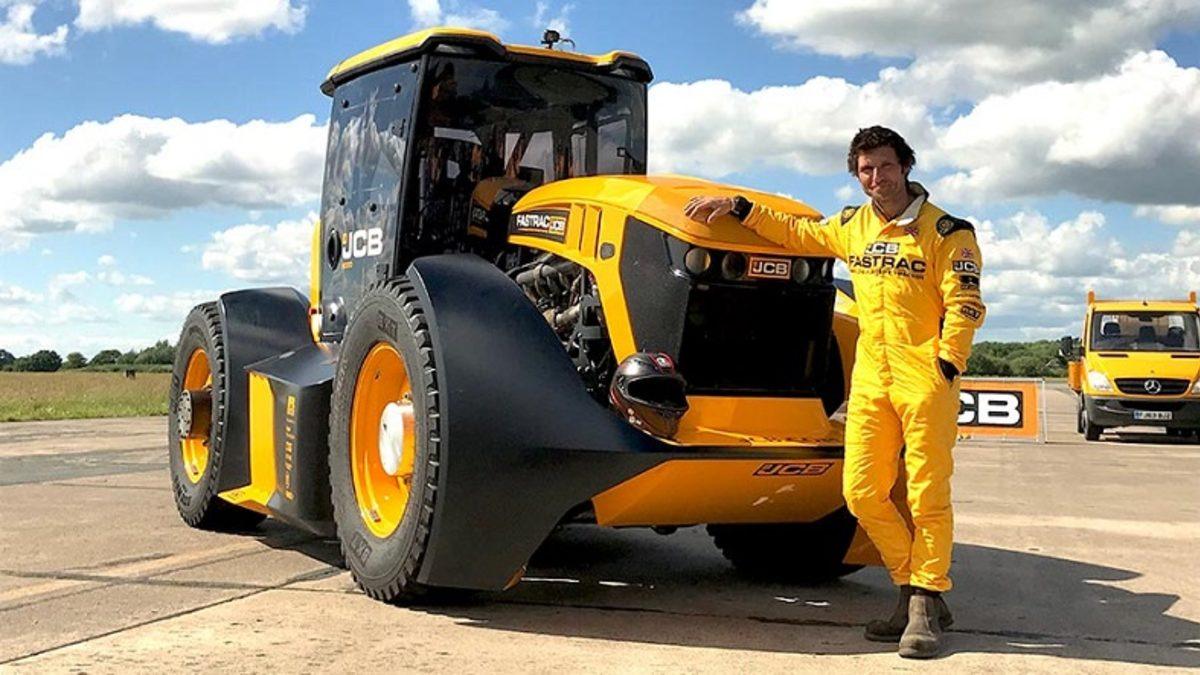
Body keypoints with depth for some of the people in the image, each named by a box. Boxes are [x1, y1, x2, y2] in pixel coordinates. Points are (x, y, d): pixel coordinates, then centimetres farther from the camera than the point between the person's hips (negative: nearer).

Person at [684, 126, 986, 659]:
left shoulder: (945, 232, -2)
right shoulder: (852, 226, 14)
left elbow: (965, 306, -6)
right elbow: (795, 232, 27)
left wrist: (945, 369, -15)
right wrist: (737, 208, 21)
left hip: (926, 379, -5)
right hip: (870, 378, 5)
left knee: (927, 495, -3)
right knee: (862, 493, 2)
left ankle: (926, 605, 7)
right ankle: (913, 587, 18)